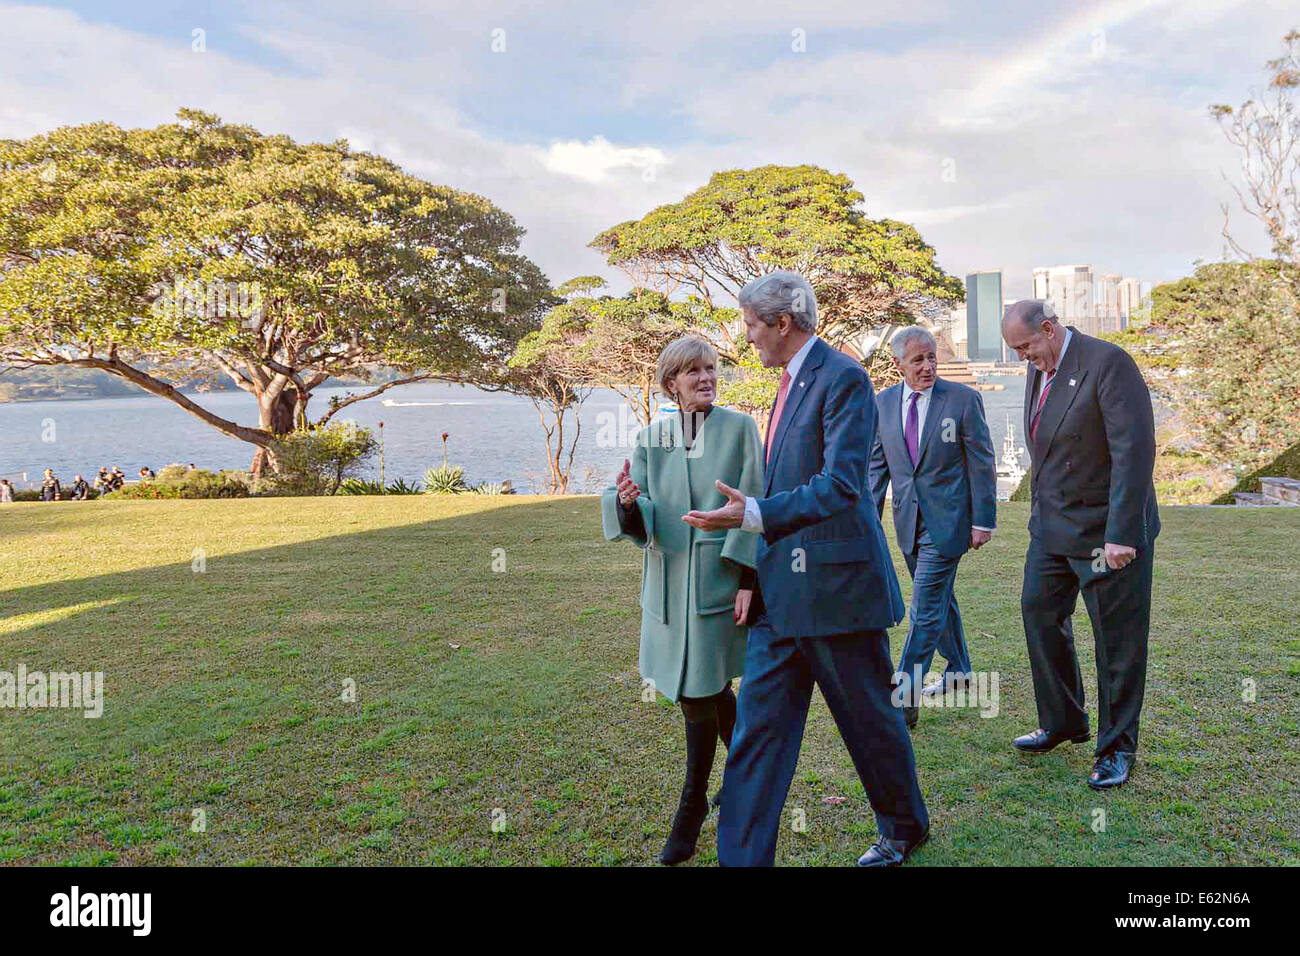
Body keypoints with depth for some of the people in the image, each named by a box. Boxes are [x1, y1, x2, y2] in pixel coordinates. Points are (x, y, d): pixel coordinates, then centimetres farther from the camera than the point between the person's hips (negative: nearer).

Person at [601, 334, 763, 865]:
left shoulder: (739, 428, -4)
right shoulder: (651, 437, 4)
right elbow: (641, 520, 1)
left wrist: (748, 578, -13)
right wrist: (627, 503, -22)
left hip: (718, 577, -4)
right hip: (668, 578, 4)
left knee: (699, 693, -1)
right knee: (707, 688, 15)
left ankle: (692, 809, 19)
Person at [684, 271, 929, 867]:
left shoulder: (843, 379, -13)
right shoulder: (791, 382, 15)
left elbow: (840, 483, -22)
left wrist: (754, 515, -30)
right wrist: (755, 577, 21)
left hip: (837, 583, -8)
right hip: (781, 593, 8)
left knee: (870, 718, 11)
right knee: (758, 725, 6)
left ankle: (905, 831, 36)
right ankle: (742, 858, 13)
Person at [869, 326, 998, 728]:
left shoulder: (963, 399, -7)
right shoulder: (882, 403, 4)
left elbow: (981, 463, -5)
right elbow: (876, 464, 9)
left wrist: (983, 521, -8)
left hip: (947, 518, -5)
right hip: (908, 519, 5)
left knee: (926, 607, -9)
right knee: (938, 598, 20)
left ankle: (903, 698, -5)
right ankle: (958, 669, 39)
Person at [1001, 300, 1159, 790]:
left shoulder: (1109, 363, -18)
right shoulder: (1039, 369, 7)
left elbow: (1135, 451, -24)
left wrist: (1121, 536, -27)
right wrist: (1039, 511, 15)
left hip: (1106, 530, -8)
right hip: (1052, 527, 8)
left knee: (1117, 639, 3)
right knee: (1039, 612, 14)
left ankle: (1116, 748, 18)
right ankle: (1063, 723, 32)